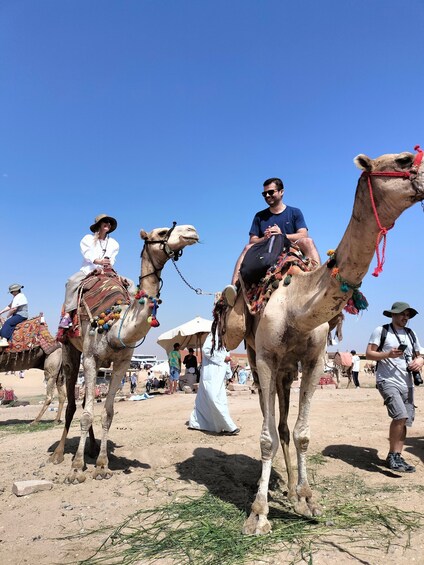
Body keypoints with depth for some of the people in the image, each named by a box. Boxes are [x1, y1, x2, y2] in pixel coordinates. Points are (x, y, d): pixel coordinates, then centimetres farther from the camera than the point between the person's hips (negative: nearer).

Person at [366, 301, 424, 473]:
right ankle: (394, 456, -8)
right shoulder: (381, 331, 1)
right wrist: (387, 354, -19)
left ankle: (395, 456, 19)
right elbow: (369, 354, -3)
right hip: (387, 381, -6)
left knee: (405, 421, 5)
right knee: (400, 415, -21)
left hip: (407, 383, 6)